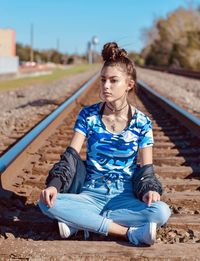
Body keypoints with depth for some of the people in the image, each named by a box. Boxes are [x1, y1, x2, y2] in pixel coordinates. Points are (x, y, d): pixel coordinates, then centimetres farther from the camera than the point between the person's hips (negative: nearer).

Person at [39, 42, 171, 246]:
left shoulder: (141, 122, -1)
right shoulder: (88, 115, 1)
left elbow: (146, 166, 1)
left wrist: (150, 189, -22)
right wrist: (54, 185, -21)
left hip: (125, 197, 0)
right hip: (91, 195, 1)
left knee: (161, 212, -32)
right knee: (47, 202, -29)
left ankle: (81, 222, -21)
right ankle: (128, 233, -27)